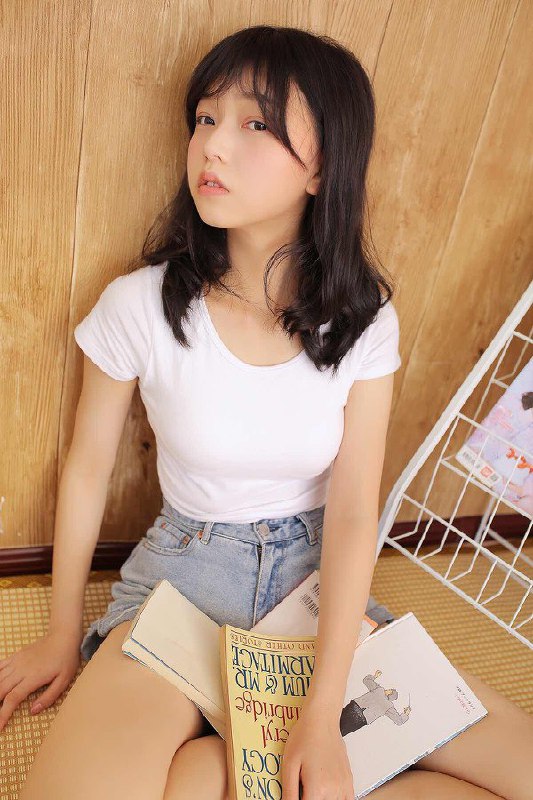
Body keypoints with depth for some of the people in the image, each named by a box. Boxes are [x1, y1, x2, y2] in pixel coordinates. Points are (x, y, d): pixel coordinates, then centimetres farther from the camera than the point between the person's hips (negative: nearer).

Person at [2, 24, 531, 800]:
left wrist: (323, 718, -19)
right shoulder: (140, 306, -14)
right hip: (183, 573, -1)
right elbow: (86, 472, -1)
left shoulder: (363, 320, -10)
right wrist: (63, 633, 8)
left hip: (318, 578, 2)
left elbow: (353, 511, -12)